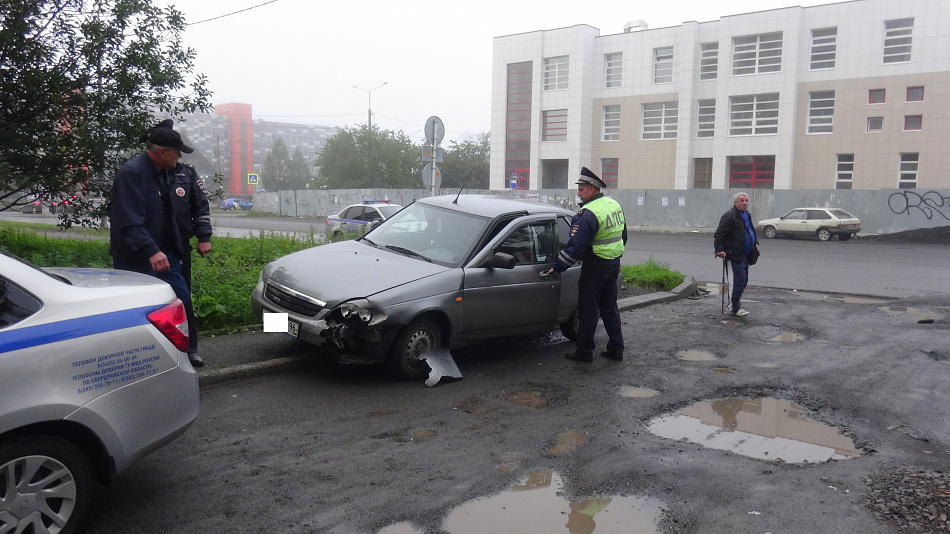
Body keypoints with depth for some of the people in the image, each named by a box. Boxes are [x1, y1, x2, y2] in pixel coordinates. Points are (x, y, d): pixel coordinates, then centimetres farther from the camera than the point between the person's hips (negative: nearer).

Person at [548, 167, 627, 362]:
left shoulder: (589, 214, -21)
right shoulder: (615, 206, 8)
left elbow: (577, 245, -23)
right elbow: (623, 236, 19)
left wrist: (558, 267, -16)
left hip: (595, 265, -9)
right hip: (614, 263, 9)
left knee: (588, 309, 1)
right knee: (609, 306, 16)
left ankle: (584, 351, 7)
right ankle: (616, 348, 20)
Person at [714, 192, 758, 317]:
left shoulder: (747, 215, 16)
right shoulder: (730, 216, -14)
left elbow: (752, 230, 32)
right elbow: (719, 234, -17)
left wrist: (755, 242, 18)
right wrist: (720, 249, -25)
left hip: (745, 254, 9)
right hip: (736, 254, -9)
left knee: (744, 281, 14)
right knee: (739, 281, -8)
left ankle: (733, 304, 28)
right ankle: (735, 308, 2)